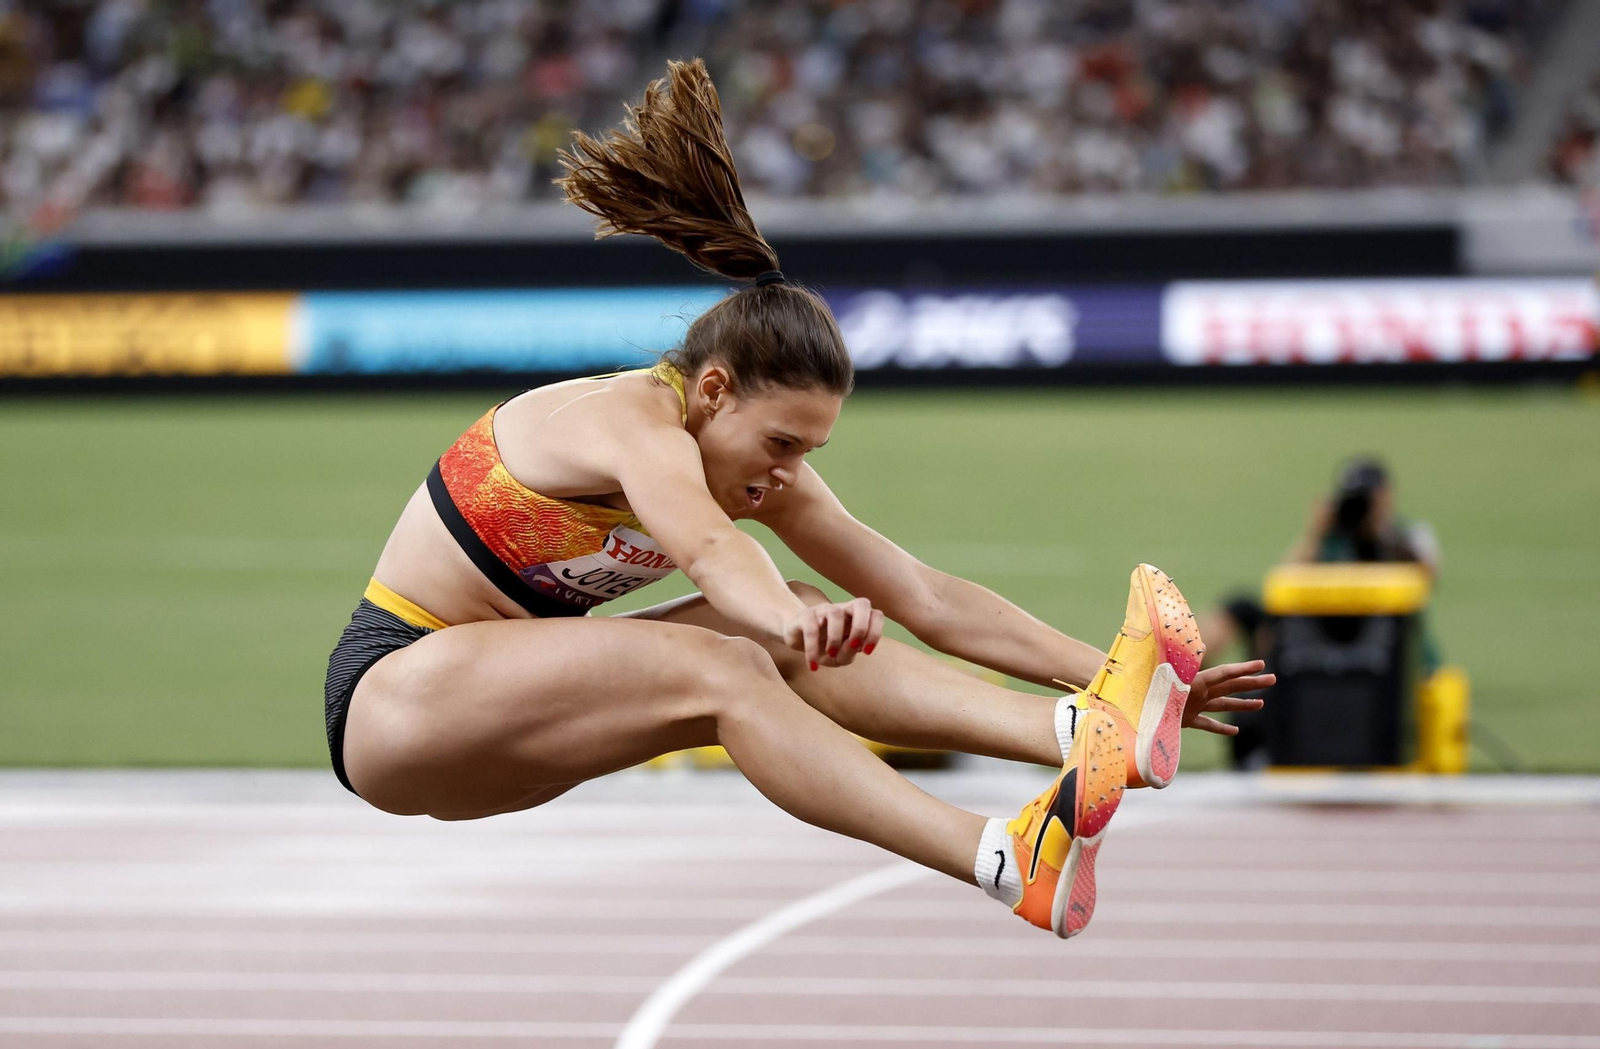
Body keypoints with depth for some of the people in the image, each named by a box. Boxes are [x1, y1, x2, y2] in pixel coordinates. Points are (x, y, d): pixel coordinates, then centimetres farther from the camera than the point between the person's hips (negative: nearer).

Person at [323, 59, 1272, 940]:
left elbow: (927, 597, -1)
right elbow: (708, 547, -46)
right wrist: (787, 618, -67)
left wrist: (1107, 675, -9)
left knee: (788, 643, -16)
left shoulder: (757, 462, 1)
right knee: (720, 670, -31)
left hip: (513, 700, 8)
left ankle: (1087, 730, -35)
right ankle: (1011, 866, -47)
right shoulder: (633, 422, -23)